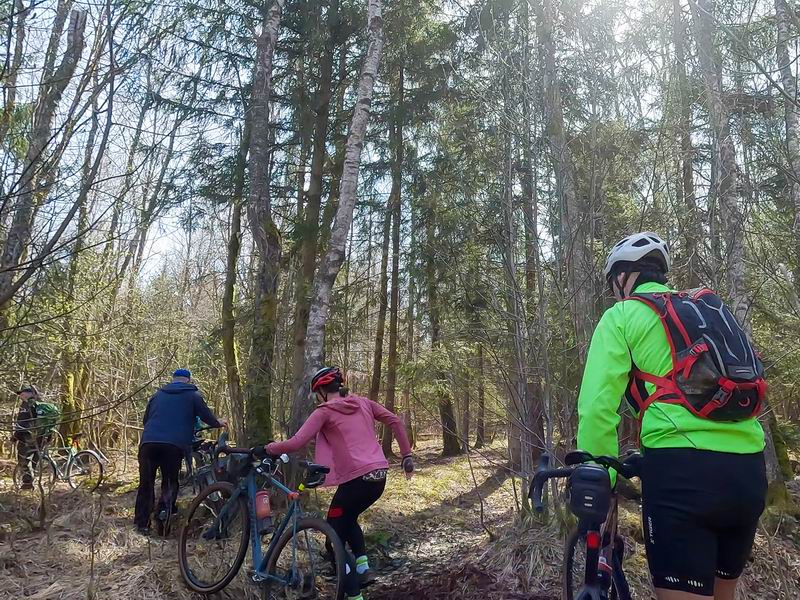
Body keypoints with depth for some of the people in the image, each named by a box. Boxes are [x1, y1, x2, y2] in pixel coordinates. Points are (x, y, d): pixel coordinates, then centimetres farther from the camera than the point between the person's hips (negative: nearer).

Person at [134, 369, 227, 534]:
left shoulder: (158, 394, 24)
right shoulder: (193, 395, 12)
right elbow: (207, 416, 8)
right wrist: (218, 423, 29)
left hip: (148, 442, 3)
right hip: (174, 445, -3)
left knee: (146, 483, 11)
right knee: (170, 481, 12)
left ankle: (142, 523, 9)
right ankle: (165, 506, -12)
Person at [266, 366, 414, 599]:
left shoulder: (324, 411, -2)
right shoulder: (363, 402, 14)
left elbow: (295, 443, -10)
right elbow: (395, 421, 10)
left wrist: (268, 448, 6)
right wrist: (407, 455, 15)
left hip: (356, 478, -7)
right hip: (379, 476, 7)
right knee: (348, 519, 30)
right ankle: (364, 568, 19)